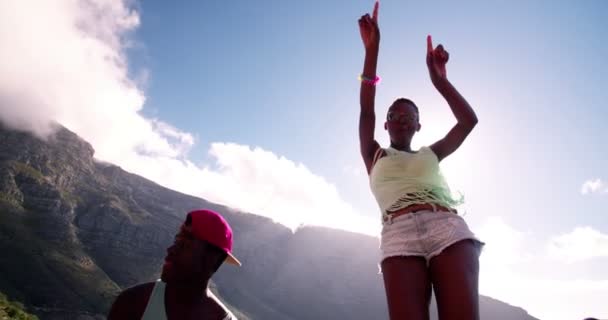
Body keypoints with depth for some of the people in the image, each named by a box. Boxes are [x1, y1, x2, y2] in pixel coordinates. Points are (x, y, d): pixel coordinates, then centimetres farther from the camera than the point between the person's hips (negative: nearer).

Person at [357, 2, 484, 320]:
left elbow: (469, 120, 22)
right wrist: (372, 49, 6)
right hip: (399, 235, -1)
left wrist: (438, 78, 15)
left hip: (449, 228, 2)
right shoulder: (375, 156, 25)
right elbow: (366, 111, 13)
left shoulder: (430, 154, 30)